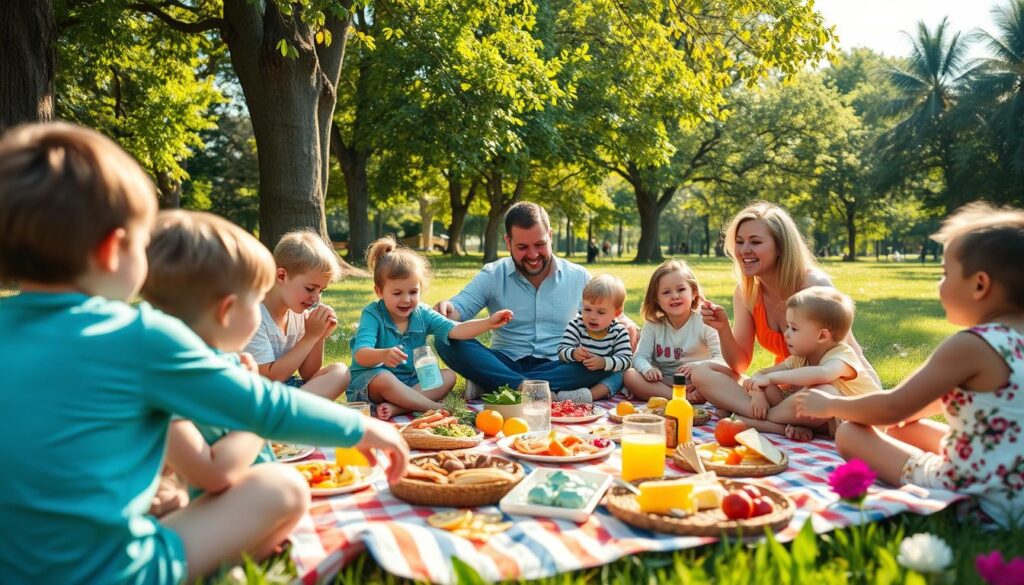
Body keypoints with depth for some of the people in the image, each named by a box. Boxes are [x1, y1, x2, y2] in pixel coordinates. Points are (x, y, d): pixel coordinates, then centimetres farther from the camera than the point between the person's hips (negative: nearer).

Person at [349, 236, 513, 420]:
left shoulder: (423, 314, 0)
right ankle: (438, 408, -27)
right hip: (369, 383, -5)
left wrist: (489, 323, -27)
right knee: (384, 379, -37)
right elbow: (360, 355, -29)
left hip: (409, 381, 6)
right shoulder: (373, 315, -15)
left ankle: (397, 407, -28)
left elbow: (455, 330, -11)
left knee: (449, 376, -11)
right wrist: (384, 355, -51)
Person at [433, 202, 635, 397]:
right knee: (448, 341, -25)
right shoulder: (492, 276, 4)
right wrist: (447, 310, -29)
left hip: (557, 367, 1)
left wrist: (623, 321, -12)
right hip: (506, 364, 0)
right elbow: (459, 308, -4)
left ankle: (491, 385, -31)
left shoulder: (578, 277, 7)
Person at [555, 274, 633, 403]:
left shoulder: (619, 332, -5)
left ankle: (590, 394, -45)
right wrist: (573, 354, -36)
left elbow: (626, 360, -16)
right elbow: (562, 351, -12)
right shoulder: (575, 326, -5)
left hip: (604, 379, 0)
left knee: (619, 376, -28)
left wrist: (603, 363, -33)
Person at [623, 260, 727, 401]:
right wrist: (647, 369, -26)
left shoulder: (704, 322, -3)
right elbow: (640, 356, -2)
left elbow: (722, 357, -11)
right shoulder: (652, 325, 5)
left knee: (725, 370, -29)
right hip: (662, 383, 3)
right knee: (629, 375, -25)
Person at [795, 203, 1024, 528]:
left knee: (849, 433, -3)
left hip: (972, 500, -9)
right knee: (901, 427, 23)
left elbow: (893, 407, -15)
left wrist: (830, 405, -1)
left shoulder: (972, 345, -22)